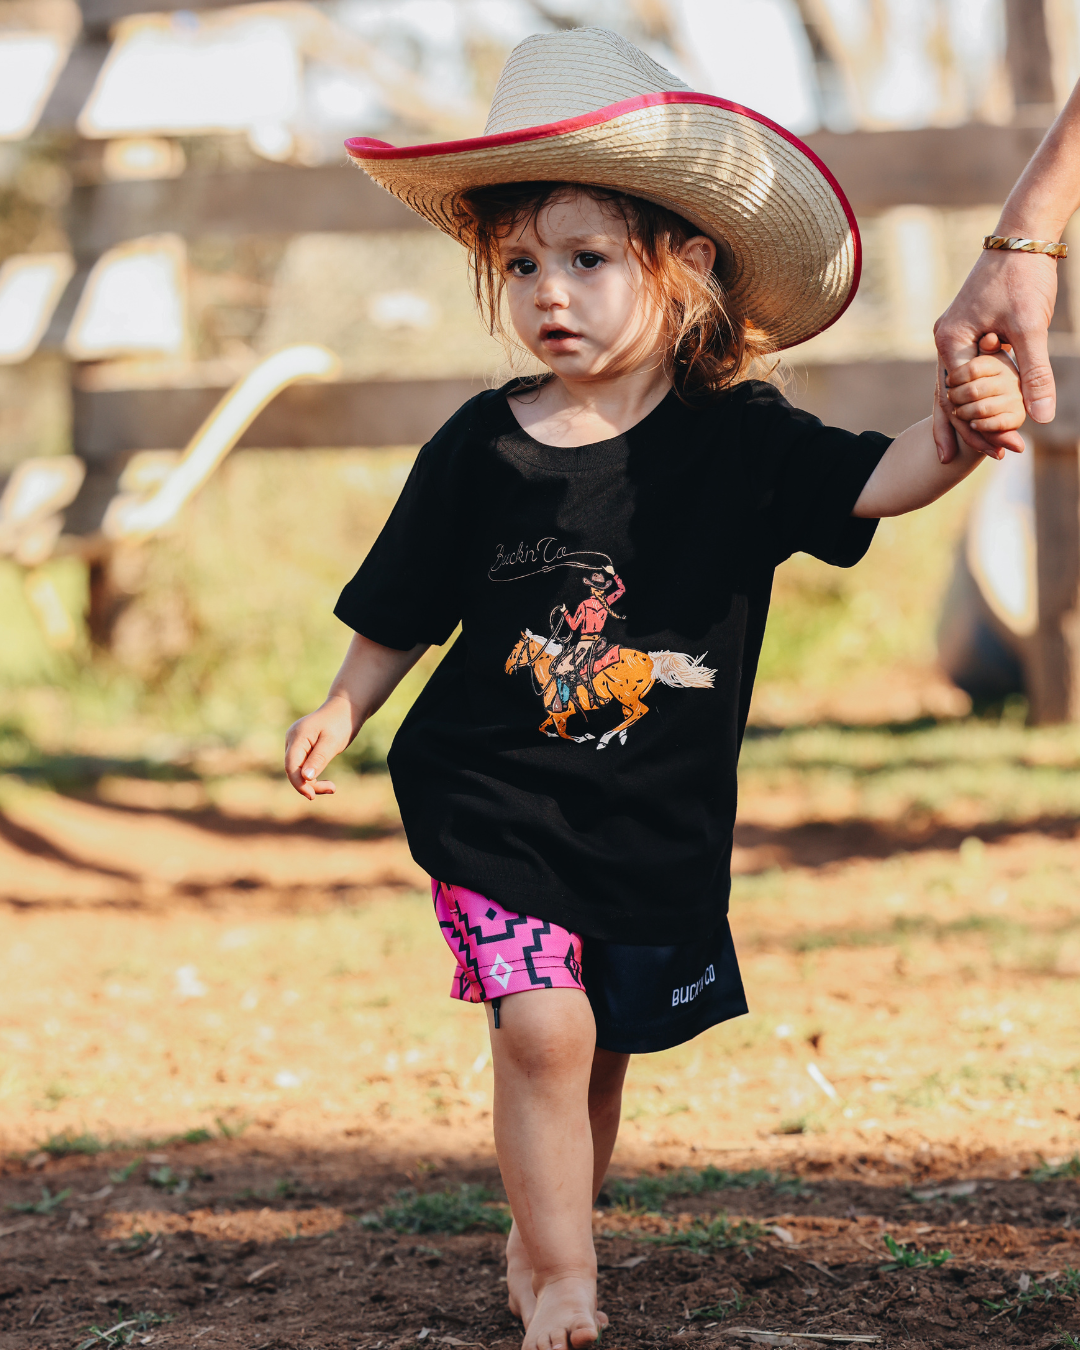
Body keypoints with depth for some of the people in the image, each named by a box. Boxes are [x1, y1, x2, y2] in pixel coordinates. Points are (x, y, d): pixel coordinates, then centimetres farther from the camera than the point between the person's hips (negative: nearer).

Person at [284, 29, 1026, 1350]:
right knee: (543, 1029, -15)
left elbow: (876, 481, -19)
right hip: (495, 805, -1)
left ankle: (537, 1242, 35)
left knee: (602, 1053, 13)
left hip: (658, 827, 2)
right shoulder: (480, 448, -6)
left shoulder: (739, 441, -7)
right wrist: (344, 708, 1)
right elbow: (404, 607, 6)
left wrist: (961, 430, -37)